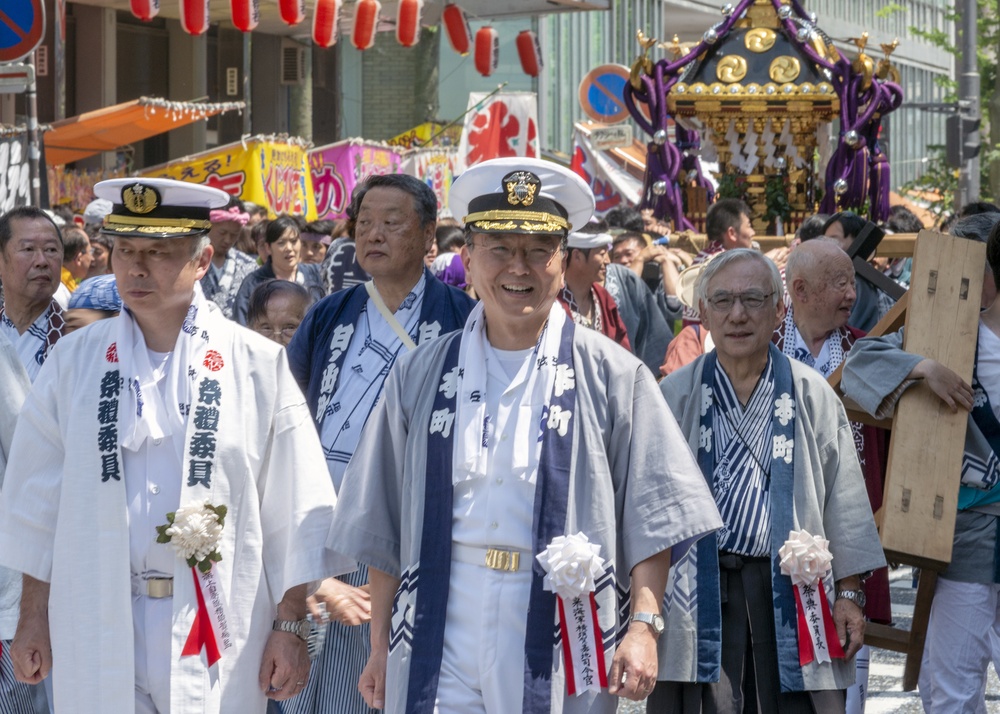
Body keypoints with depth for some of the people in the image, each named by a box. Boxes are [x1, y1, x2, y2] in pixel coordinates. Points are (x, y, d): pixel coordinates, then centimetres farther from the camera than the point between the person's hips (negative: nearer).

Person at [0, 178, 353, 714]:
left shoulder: (256, 364, -1)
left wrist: (290, 626, -4)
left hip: (216, 630, -1)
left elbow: (293, 511, -1)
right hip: (97, 631, 2)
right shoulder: (75, 361, 6)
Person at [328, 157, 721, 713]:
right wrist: (381, 647, 8)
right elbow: (385, 530, 12)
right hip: (440, 654, 2)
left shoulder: (612, 376, 4)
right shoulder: (420, 376, 11)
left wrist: (644, 625, -11)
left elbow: (650, 519, 0)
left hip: (561, 659, -1)